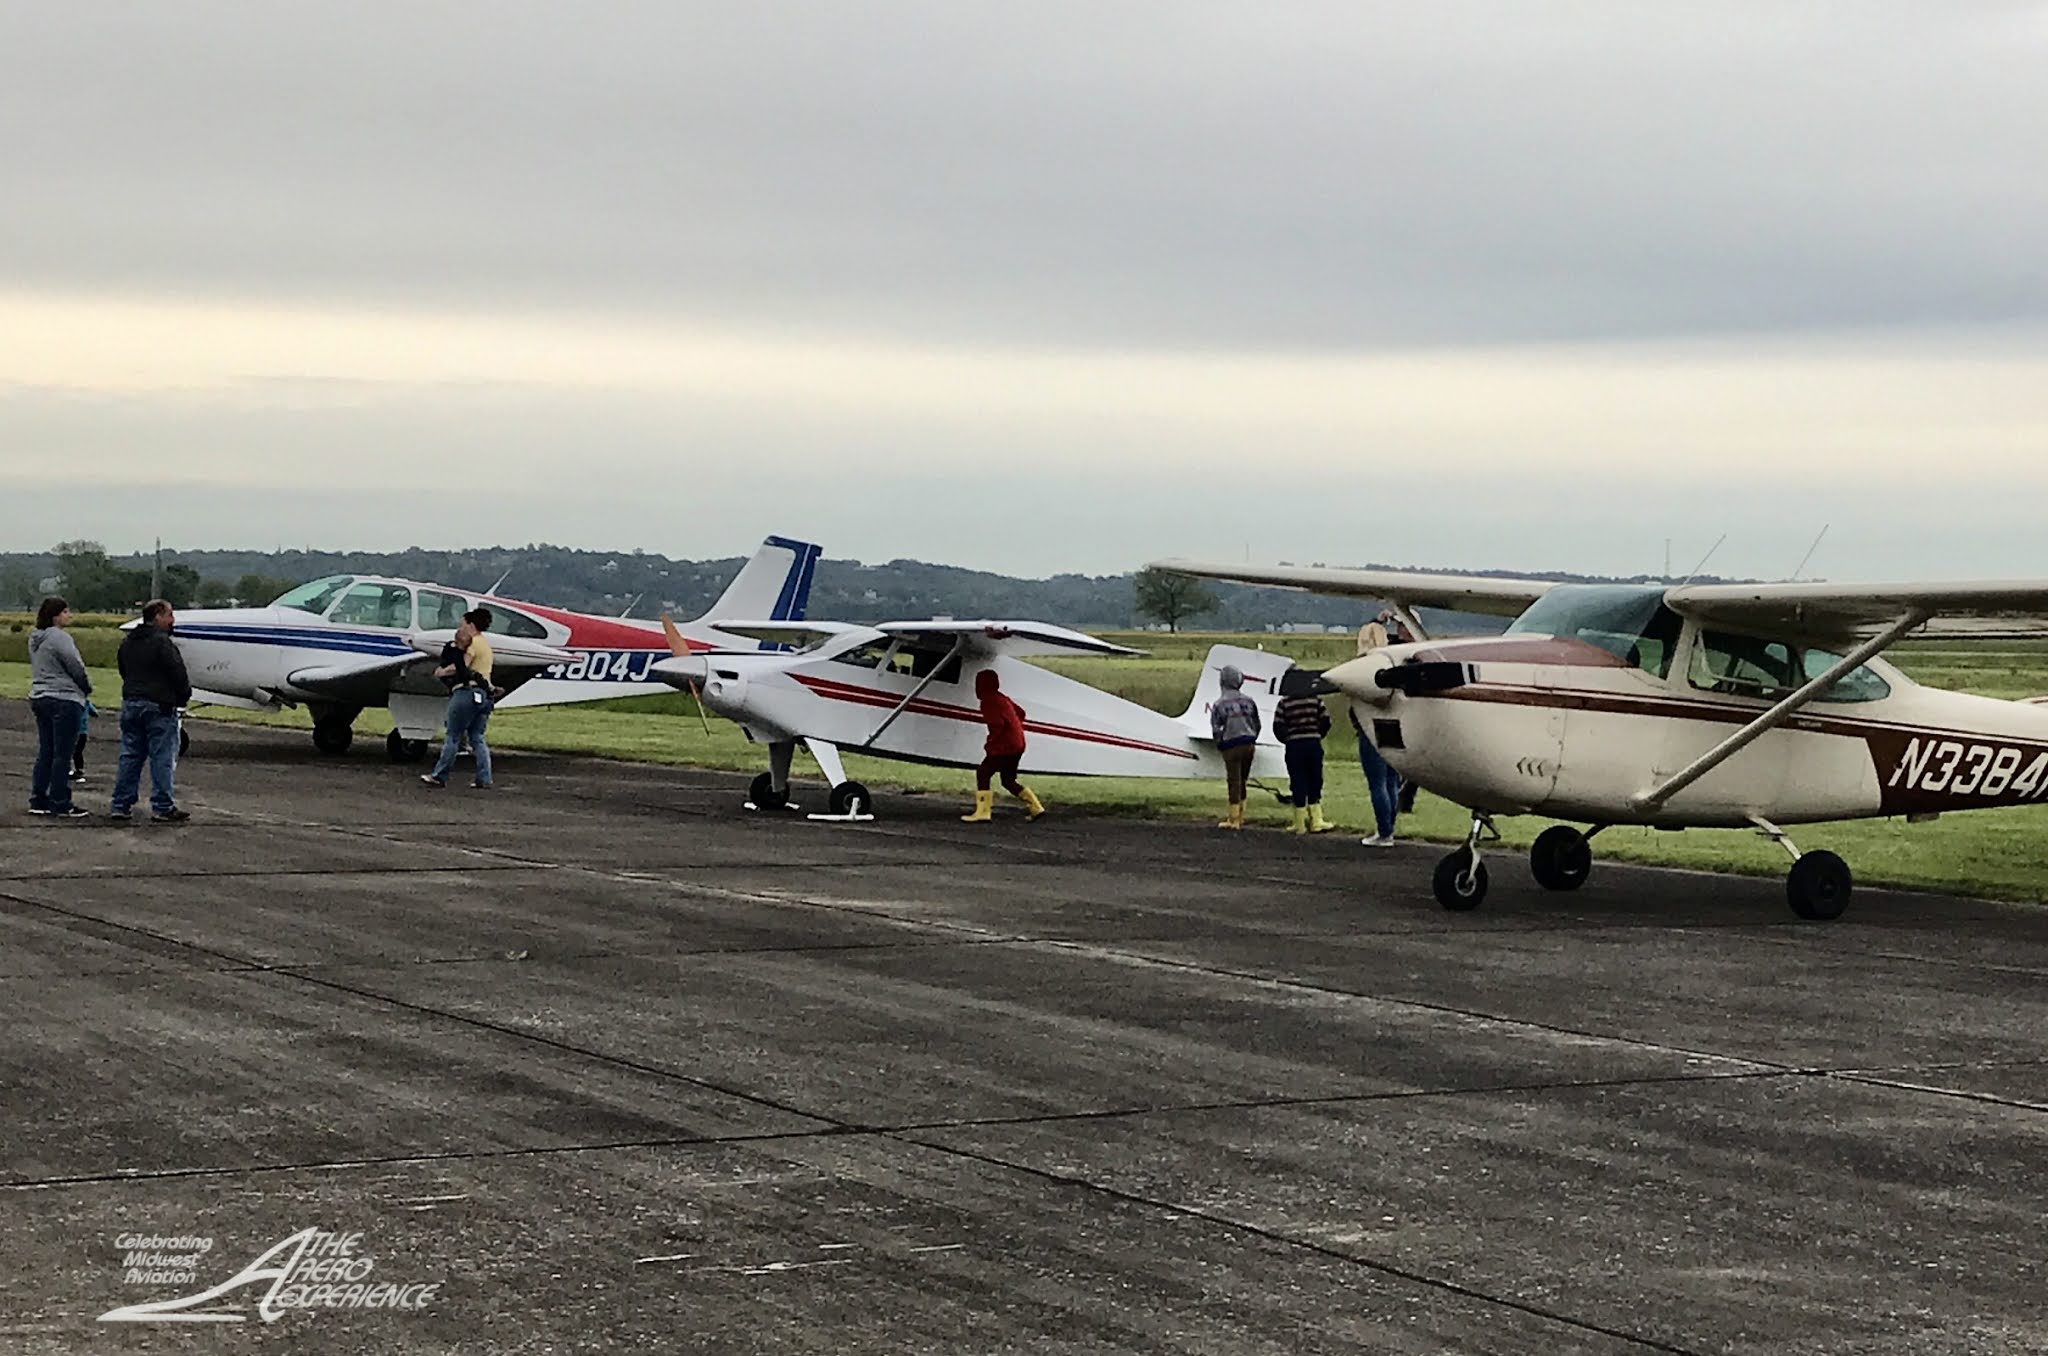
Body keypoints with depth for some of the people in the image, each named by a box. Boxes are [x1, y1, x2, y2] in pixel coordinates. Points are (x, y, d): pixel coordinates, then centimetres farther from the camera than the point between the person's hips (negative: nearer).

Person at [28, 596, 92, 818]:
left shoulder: (36, 640, 14)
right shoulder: (60, 638, -15)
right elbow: (76, 667, -15)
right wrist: (87, 687, 5)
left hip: (39, 698, 9)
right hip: (64, 700, -9)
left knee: (45, 752, 14)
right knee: (63, 754, -5)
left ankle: (38, 800, 16)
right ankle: (61, 804, -3)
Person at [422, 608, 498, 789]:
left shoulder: (474, 643, -7)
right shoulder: (486, 645, 23)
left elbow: (460, 667, -14)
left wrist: (441, 672, -1)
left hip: (468, 691, -9)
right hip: (485, 695, 9)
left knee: (453, 737, -2)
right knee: (477, 738, 9)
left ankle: (439, 776, 2)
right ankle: (484, 779, 1)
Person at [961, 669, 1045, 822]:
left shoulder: (989, 701, -13)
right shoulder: (1001, 698, 17)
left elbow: (997, 724, -24)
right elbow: (1020, 713, 26)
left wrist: (989, 744, -14)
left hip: (1005, 746, -10)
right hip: (1017, 745, 10)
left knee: (983, 773, -8)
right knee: (1008, 780, 18)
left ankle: (983, 813, -13)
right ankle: (1035, 807, 17)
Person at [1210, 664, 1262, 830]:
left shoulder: (1219, 704, -12)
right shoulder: (1249, 701, 0)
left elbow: (1216, 729, -9)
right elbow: (1257, 725, 7)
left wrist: (1220, 745, 8)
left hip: (1231, 747, -4)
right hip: (1249, 745, 4)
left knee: (1234, 781, 1)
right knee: (1242, 781, 15)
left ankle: (1234, 819, 4)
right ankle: (1239, 815, 24)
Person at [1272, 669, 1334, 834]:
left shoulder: (1284, 703, -5)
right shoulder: (1315, 700, 1)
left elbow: (1278, 727, -7)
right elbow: (1325, 721, 1)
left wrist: (1286, 740, 10)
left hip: (1294, 746, -2)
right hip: (1313, 744, 2)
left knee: (1298, 784, 3)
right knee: (1315, 782, 11)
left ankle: (1300, 824, 6)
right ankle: (1316, 820, 11)